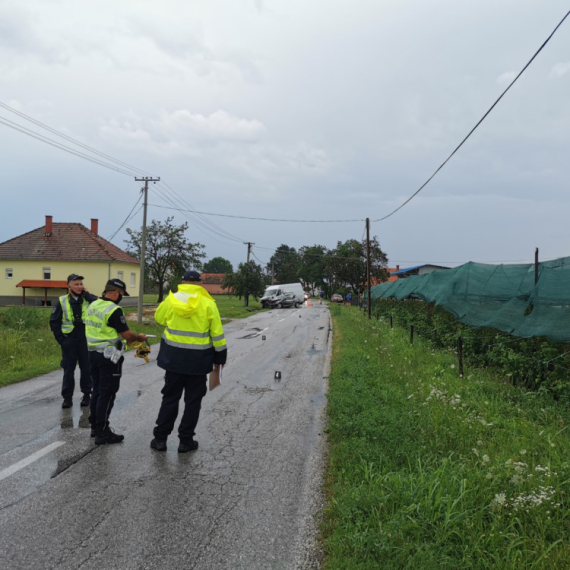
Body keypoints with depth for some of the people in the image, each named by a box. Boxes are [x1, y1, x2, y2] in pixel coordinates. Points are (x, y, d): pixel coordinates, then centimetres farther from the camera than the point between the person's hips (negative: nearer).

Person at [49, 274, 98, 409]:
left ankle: (86, 394, 20)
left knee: (86, 368, 8)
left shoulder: (88, 300, 1)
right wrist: (60, 338, -1)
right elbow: (54, 321, 6)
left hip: (85, 339, 0)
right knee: (68, 369, 6)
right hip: (69, 340, 0)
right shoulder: (62, 301, 1)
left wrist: (86, 294, -14)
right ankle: (67, 397, 15)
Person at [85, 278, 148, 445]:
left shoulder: (93, 306, 9)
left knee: (97, 391, 17)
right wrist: (140, 337, 2)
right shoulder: (114, 310, -19)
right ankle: (102, 433, 4)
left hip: (93, 353, 9)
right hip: (109, 356, -9)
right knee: (107, 394, -2)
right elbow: (127, 335, -18)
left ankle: (95, 426, 27)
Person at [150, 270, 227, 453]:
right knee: (193, 400, 10)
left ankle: (160, 438, 17)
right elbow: (217, 333, -5)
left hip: (174, 357, 2)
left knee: (170, 397, 14)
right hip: (198, 360, -2)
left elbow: (159, 318, 14)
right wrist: (220, 356, 5)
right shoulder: (208, 304, -8)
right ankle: (185, 440, 14)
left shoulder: (171, 300, -4)